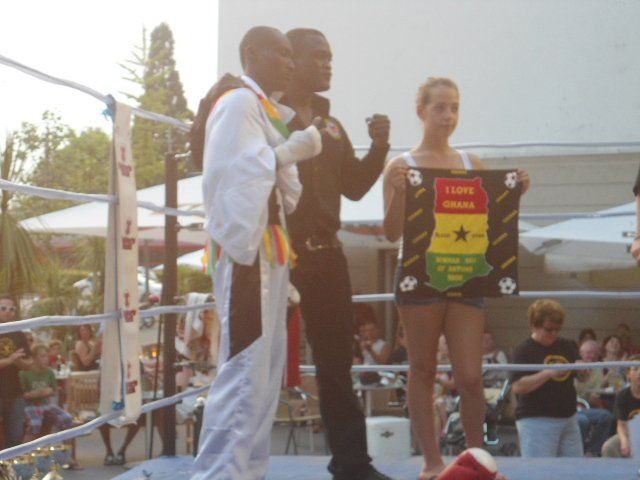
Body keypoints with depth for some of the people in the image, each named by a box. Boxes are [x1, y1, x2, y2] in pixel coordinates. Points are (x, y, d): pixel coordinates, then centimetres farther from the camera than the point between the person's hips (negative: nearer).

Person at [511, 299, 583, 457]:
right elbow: (518, 386, -16)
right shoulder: (524, 350, -6)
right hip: (535, 420, -6)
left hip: (568, 419, 6)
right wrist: (549, 373, -22)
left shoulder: (568, 347, 11)